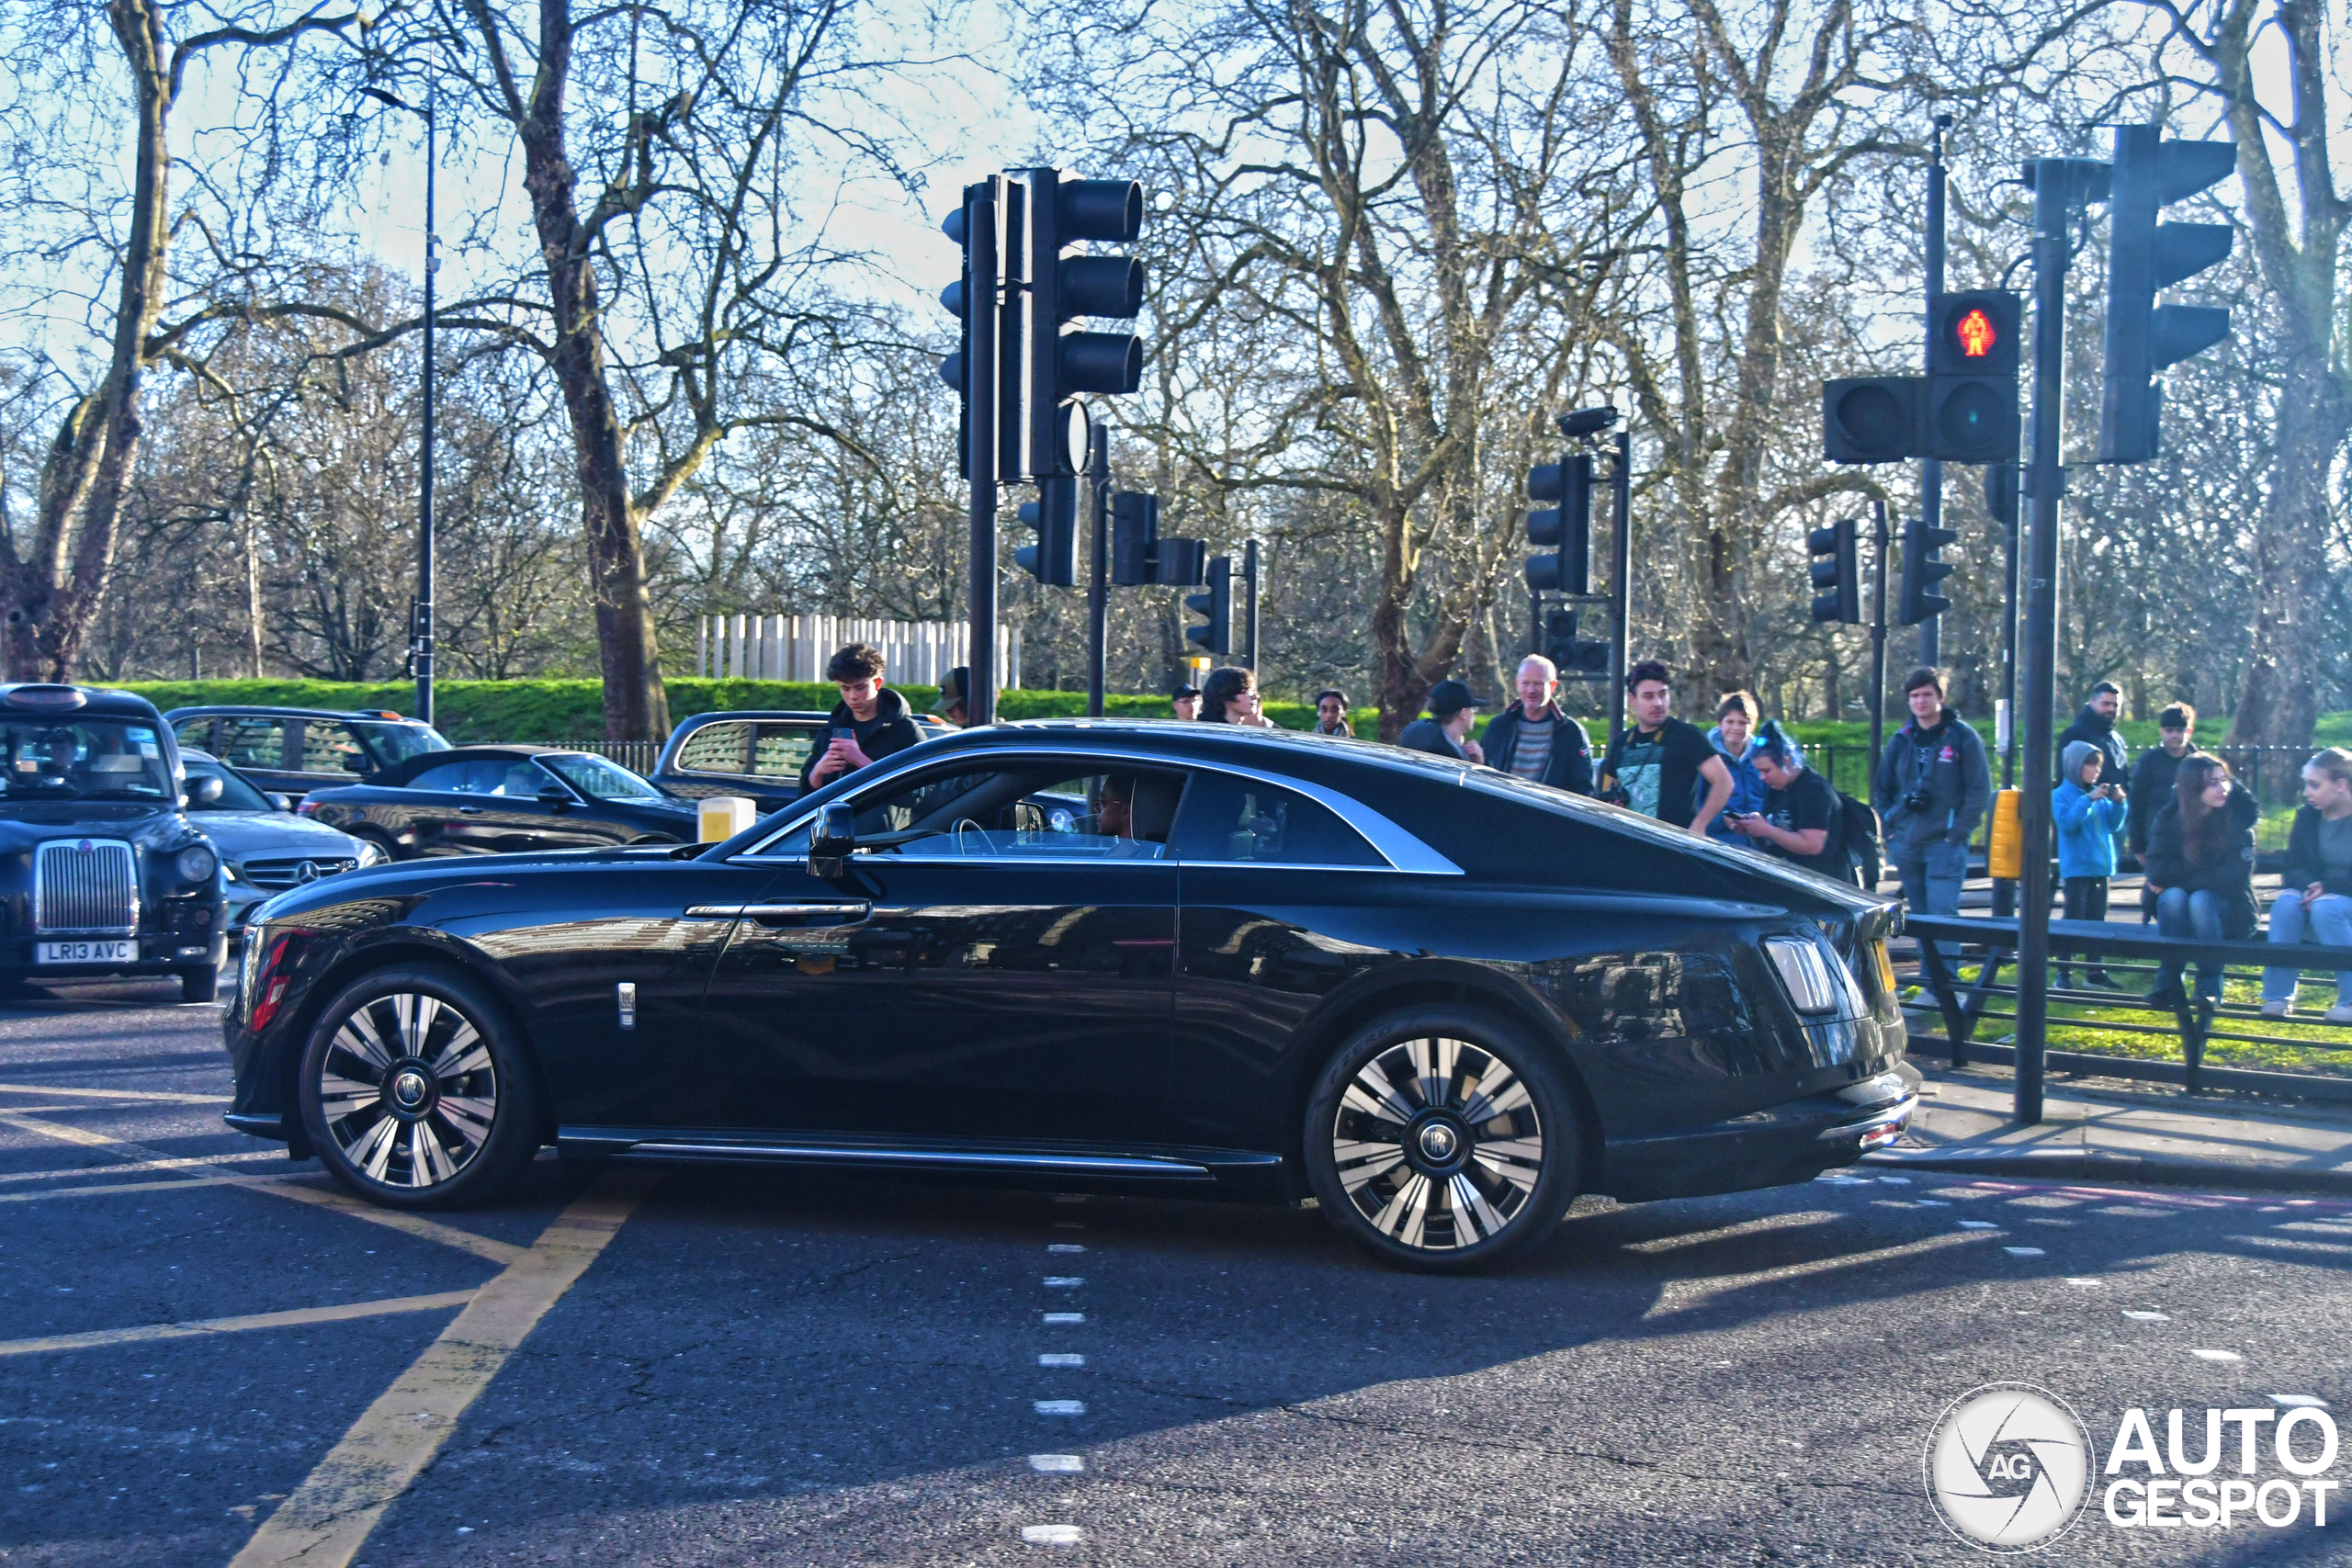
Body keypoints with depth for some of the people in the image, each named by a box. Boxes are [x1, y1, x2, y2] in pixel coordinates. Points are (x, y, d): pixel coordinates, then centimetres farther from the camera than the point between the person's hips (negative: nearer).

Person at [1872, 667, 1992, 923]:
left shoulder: (1962, 737, -2)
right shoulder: (1901, 740, 12)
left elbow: (1980, 790, -4)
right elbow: (1881, 789, 20)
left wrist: (1957, 833, -10)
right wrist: (1890, 829, 8)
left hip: (1945, 845, -5)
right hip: (1905, 845, 5)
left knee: (1942, 915, -13)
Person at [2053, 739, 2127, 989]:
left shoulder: (2099, 794, 9)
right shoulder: (2061, 795, -5)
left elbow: (2112, 825, 10)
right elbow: (2067, 823, -20)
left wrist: (2118, 803, -5)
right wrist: (2088, 799, -24)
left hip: (2101, 866, 6)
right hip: (2076, 867, -6)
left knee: (2097, 919, 10)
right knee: (2073, 918, -6)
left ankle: (2096, 971, 17)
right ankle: (2064, 972, -3)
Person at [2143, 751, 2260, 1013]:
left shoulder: (2239, 819, -9)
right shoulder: (2168, 819, -6)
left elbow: (2235, 878, -17)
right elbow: (2157, 874, -15)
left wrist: (2177, 876, -15)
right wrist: (2208, 871, -21)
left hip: (2226, 909, -1)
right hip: (2175, 909, 1)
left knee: (2200, 899, -32)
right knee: (2173, 896, -31)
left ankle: (2210, 983, -20)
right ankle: (2168, 981, -21)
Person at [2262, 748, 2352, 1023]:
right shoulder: (2308, 816, 5)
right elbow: (2293, 869, 2)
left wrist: (2327, 886, -25)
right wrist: (2310, 885, -19)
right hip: (2317, 897, 5)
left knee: (2326, 907, -35)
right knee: (2286, 901, -26)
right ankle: (2277, 996, -27)